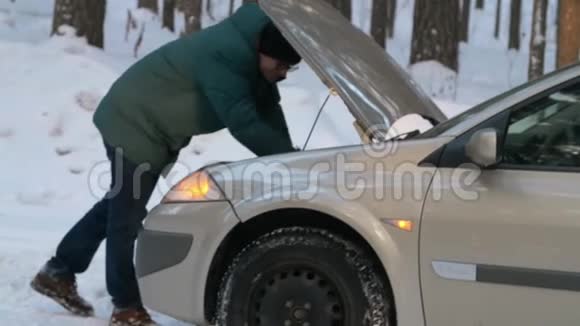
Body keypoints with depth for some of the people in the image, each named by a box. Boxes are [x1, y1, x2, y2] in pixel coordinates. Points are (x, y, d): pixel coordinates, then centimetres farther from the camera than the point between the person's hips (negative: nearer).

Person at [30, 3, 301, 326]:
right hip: (134, 123, -10)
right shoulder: (224, 56, -33)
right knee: (126, 216, -2)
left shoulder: (251, 56, -4)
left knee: (119, 208, 19)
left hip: (156, 128, 10)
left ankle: (58, 272, 31)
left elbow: (268, 111, 1)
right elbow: (243, 124, -35)